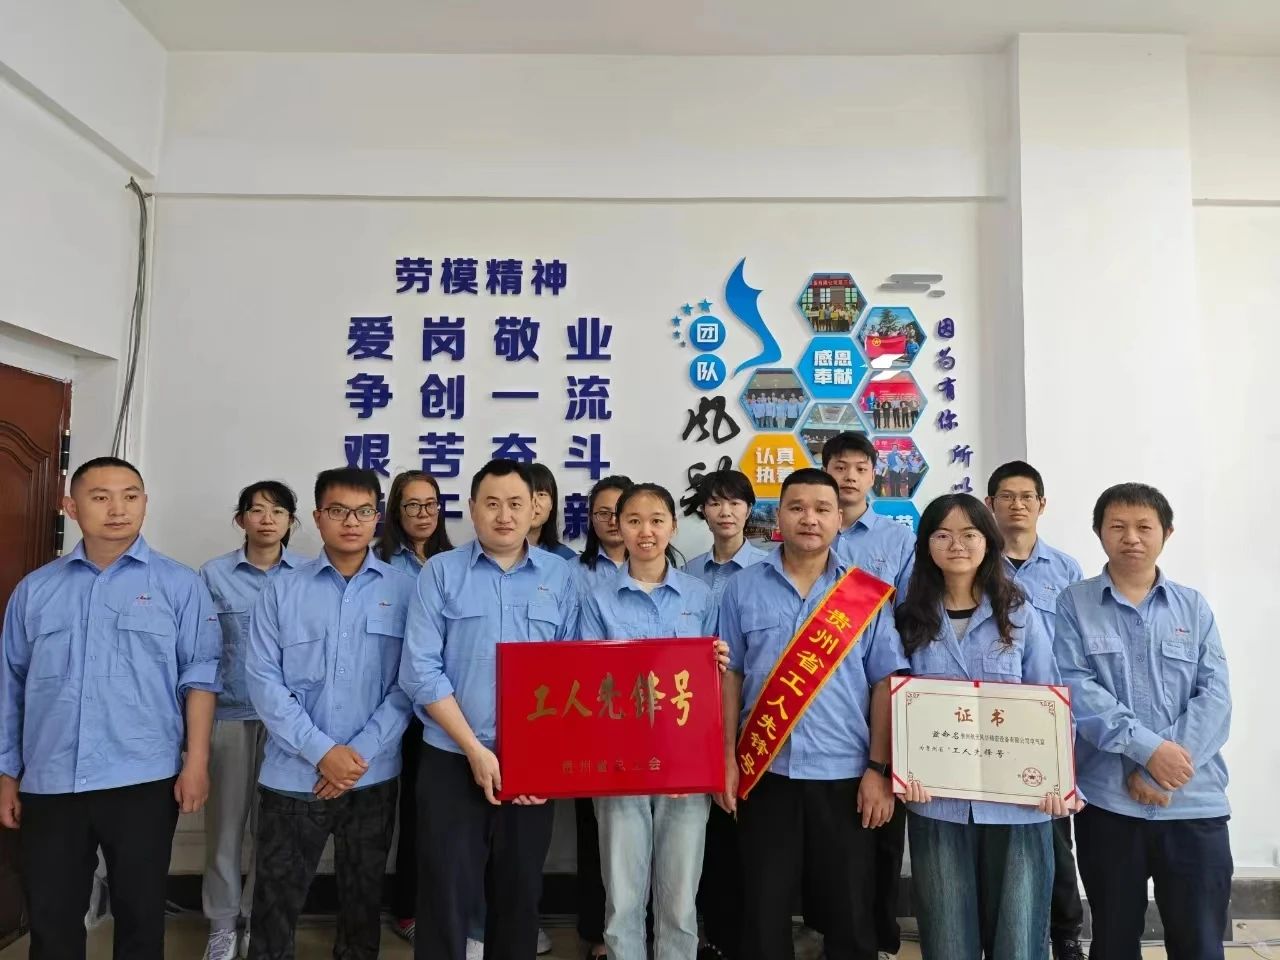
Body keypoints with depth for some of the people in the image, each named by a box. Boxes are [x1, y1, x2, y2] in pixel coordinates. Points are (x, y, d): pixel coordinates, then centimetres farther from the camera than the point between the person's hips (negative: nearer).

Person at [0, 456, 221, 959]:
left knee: (140, 913, 10)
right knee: (50, 920, 13)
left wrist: (197, 761, -9)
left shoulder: (179, 584, -1)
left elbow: (199, 676, -4)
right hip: (49, 783, 3)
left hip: (142, 781, -2)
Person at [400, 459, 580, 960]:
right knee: (447, 896, 6)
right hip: (452, 762, -2)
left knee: (520, 895, 15)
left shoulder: (560, 576, 3)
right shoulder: (440, 572, -2)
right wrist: (475, 749, -13)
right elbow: (420, 672, -8)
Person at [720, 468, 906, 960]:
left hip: (845, 773, 0)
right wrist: (727, 758, 0)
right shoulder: (744, 588, 1)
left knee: (849, 912, 12)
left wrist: (878, 768, -4)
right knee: (764, 909, 11)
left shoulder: (869, 595, 0)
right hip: (765, 771, 1)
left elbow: (885, 684, 0)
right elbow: (729, 676, 4)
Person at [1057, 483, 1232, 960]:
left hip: (1195, 801, 1)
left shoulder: (1194, 607, 7)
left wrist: (1166, 769, -13)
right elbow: (1075, 688, -9)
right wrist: (1147, 748, -19)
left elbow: (1215, 695, -2)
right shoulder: (1074, 603, 1)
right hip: (1108, 801, -1)